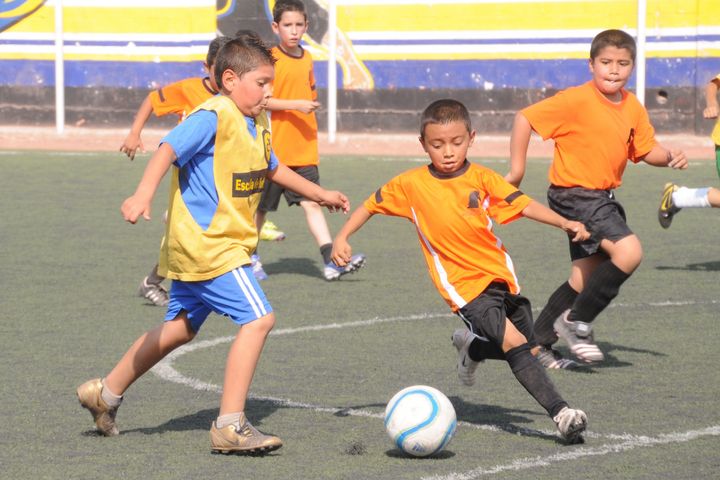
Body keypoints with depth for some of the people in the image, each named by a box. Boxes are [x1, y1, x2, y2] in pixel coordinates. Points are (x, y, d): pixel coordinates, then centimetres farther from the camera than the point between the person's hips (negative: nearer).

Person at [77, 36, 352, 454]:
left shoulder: (258, 124, 13)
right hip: (208, 245, -10)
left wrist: (321, 195, 37)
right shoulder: (213, 117, -17)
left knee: (181, 328, 21)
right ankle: (230, 426, -15)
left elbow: (274, 168, 31)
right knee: (258, 318, -16)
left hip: (198, 247, 10)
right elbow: (169, 150, -29)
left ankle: (106, 393, 35)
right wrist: (144, 194, -44)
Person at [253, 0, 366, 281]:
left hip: (303, 151, 5)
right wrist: (295, 104, -24)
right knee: (261, 206, 9)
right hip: (274, 149, -5)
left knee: (312, 203, -5)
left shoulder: (307, 59, 11)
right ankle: (250, 257, 27)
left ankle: (331, 262, -13)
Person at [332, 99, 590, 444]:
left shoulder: (482, 178, -4)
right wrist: (342, 237, 1)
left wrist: (564, 223, -29)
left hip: (500, 274, 4)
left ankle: (471, 347, 41)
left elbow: (523, 205, -15)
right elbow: (372, 204, 9)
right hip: (464, 285, -4)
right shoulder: (411, 184, -5)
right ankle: (560, 413, -24)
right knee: (513, 342, -21)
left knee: (526, 347, 11)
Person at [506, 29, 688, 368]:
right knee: (628, 251, -24)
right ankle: (576, 321, -9)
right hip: (573, 196, -8)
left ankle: (538, 342, 28)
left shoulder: (633, 108, 4)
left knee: (586, 279, 15)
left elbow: (645, 150, 13)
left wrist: (669, 158, -8)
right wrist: (517, 170, -13)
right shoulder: (576, 101, -17)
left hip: (603, 199, 8)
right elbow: (525, 118, -14)